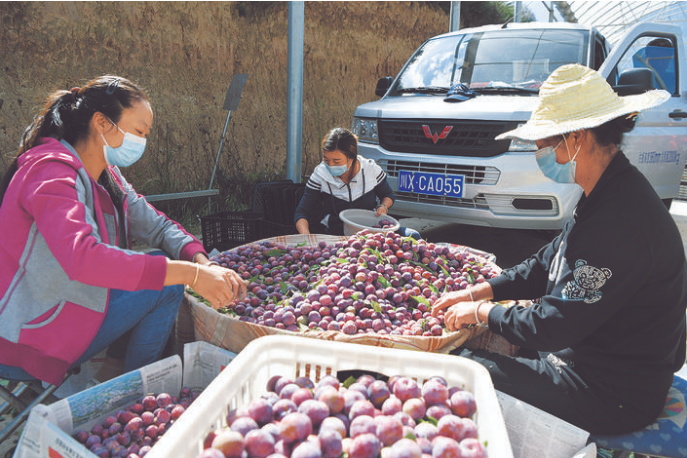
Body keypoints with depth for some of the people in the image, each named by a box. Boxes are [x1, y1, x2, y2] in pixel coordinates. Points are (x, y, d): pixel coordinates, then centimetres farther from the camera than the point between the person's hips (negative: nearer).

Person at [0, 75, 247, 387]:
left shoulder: (107, 175, 6)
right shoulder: (51, 171, -23)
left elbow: (157, 225, 3)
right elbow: (81, 257, -39)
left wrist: (205, 265, -17)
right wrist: (192, 273, -41)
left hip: (65, 308, 9)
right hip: (26, 345, -9)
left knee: (172, 271, 4)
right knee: (167, 285, -16)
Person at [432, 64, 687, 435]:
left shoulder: (623, 223, -31)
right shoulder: (606, 196, 4)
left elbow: (554, 326, -28)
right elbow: (546, 266, 14)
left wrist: (480, 313, -12)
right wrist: (474, 293, 7)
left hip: (614, 396, -9)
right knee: (457, 350, 9)